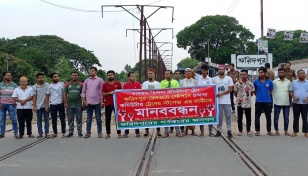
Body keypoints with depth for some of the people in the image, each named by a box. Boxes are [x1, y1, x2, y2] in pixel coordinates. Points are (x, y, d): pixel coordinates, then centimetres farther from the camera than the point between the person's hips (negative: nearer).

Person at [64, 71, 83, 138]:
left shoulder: (80, 85, 4)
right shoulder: (68, 85, 9)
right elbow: (65, 94, 9)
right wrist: (65, 102, -1)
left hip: (78, 105, -2)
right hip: (69, 105, 2)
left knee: (79, 119, 2)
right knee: (70, 119, 6)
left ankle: (80, 132, 8)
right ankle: (70, 132, 12)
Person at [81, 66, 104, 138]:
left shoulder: (100, 80, 0)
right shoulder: (86, 81, 9)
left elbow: (102, 92, -2)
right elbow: (83, 92, 11)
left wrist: (102, 102, -7)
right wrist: (84, 101, 1)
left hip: (97, 102, -3)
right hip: (88, 102, 3)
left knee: (98, 118, 3)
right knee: (89, 118, 6)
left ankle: (100, 132, 8)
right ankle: (88, 132, 11)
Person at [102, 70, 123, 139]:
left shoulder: (118, 83, 5)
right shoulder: (105, 84, 6)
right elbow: (103, 93, 3)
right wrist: (109, 93, -12)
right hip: (108, 103, 1)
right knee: (107, 119, 3)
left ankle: (119, 133, 6)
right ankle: (108, 133, 9)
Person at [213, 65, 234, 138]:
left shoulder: (229, 78, 3)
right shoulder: (214, 79, 7)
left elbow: (230, 89, -3)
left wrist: (222, 93, -14)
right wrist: (215, 94, -8)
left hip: (227, 101, -1)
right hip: (218, 101, 1)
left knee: (228, 116, 1)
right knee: (219, 117, 5)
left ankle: (229, 131, 6)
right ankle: (218, 131, 11)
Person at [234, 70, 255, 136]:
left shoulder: (250, 84, -2)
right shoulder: (237, 83, -4)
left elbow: (252, 93, 10)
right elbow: (235, 93, 7)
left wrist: (247, 96, 6)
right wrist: (239, 97, 9)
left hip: (248, 103, 0)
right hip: (240, 103, 0)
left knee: (248, 118, 5)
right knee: (239, 118, 6)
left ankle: (248, 131, 16)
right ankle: (240, 131, 16)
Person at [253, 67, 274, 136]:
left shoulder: (269, 82, -1)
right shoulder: (256, 82, -1)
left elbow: (271, 91, 9)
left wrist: (266, 96, 9)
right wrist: (259, 96, 10)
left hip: (268, 101, 0)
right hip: (258, 101, 0)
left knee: (268, 117, 8)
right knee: (257, 116, 2)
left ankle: (269, 131, 17)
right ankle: (257, 131, 11)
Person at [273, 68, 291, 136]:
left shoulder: (288, 82, 8)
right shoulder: (275, 82, 1)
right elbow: (271, 91, 3)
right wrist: (274, 97, -3)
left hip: (286, 103, 2)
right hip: (277, 103, -2)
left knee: (286, 117, 6)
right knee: (276, 117, 2)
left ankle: (286, 131, 16)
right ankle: (277, 131, 13)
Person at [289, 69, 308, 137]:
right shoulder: (294, 82, 9)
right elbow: (291, 91, 9)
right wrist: (293, 97, -8)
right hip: (296, 103, 1)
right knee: (296, 118, 3)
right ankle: (295, 131, 9)